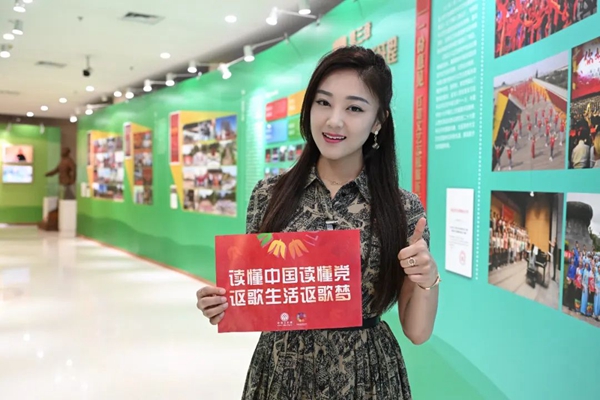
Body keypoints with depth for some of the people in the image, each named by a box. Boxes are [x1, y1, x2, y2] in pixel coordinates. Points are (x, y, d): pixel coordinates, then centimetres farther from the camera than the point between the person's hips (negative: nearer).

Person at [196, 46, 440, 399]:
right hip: (280, 371, 1)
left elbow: (418, 331, -4)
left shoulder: (405, 208, -9)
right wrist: (223, 306, -15)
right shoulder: (269, 195, -6)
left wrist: (428, 280, -21)